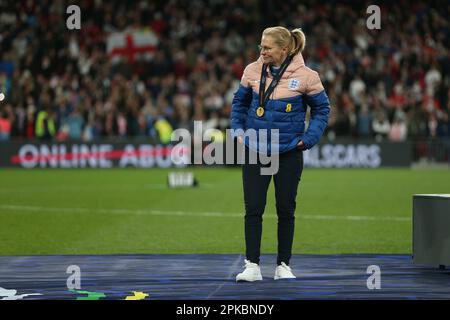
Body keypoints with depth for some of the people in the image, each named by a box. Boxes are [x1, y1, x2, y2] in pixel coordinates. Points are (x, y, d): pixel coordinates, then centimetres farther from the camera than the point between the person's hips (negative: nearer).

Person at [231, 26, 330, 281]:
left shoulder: (306, 76, -8)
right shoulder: (253, 71, -1)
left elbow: (322, 109, 3)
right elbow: (239, 102, 15)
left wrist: (308, 138, -5)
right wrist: (238, 130, 5)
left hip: (289, 153, -2)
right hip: (255, 152, 2)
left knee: (286, 210, 7)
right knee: (253, 209, -4)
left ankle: (284, 265, 19)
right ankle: (253, 265, 0)